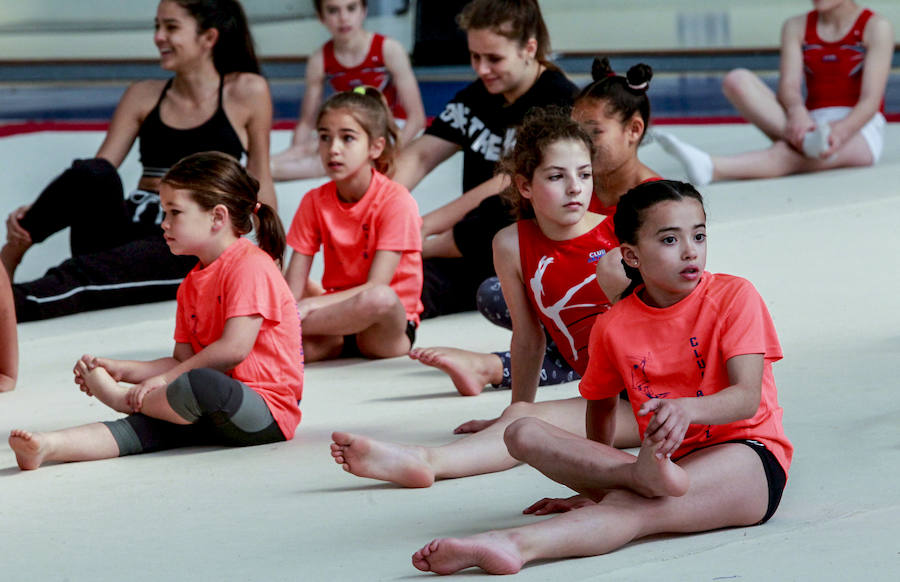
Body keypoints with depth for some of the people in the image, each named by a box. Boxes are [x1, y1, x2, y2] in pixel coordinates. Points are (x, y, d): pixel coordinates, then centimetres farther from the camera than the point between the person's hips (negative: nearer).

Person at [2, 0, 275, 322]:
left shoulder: (246, 93, 6)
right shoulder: (143, 96, 16)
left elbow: (259, 181, 9)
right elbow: (101, 167, 7)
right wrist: (34, 214, -8)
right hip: (129, 229, 4)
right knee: (91, 175, -30)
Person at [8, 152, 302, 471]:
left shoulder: (250, 265, -9)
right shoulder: (192, 285, 21)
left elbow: (234, 349, -18)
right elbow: (183, 360, 17)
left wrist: (164, 380, -14)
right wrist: (120, 369, 6)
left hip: (268, 412, -8)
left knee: (196, 386, -36)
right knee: (147, 427, -16)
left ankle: (120, 398, -9)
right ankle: (49, 445, -34)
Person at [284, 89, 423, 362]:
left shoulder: (395, 201, -10)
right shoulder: (314, 202, 5)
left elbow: (376, 289, -19)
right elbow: (293, 287, -1)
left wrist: (312, 305, -30)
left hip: (392, 325, -1)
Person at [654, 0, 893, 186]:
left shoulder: (875, 27, -2)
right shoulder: (796, 27, 12)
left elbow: (871, 101, -12)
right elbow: (789, 86, -4)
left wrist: (842, 131, -34)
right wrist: (797, 111, -30)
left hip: (859, 130, -5)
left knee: (787, 153, -39)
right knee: (737, 80, -18)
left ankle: (708, 168, -64)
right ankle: (806, 139, -41)